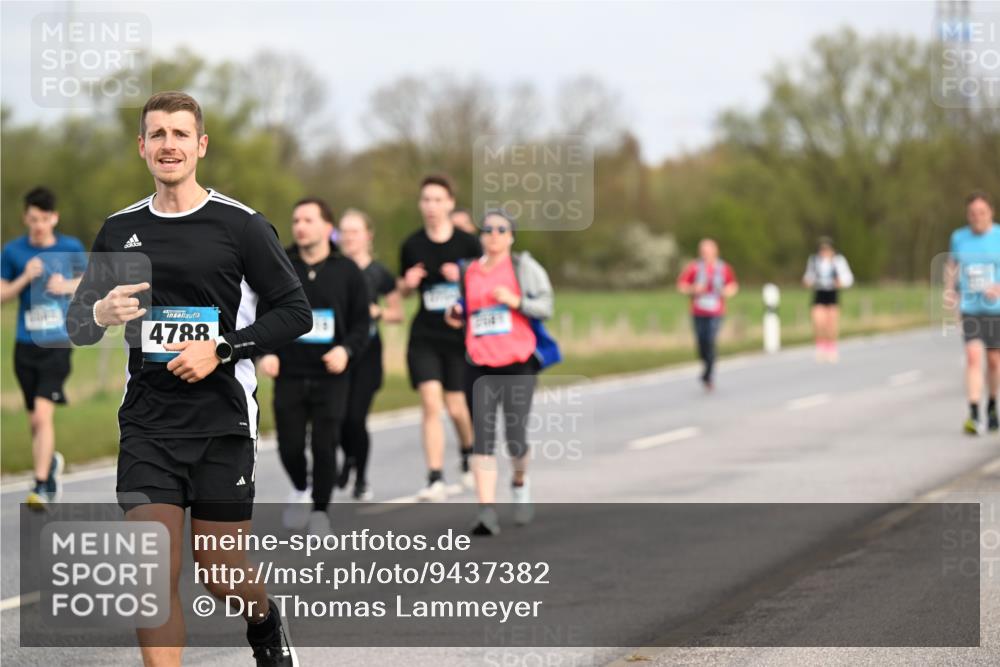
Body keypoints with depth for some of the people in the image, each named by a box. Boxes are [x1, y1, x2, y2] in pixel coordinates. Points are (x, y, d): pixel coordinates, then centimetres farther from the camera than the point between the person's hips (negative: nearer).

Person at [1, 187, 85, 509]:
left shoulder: (71, 248, 0)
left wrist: (69, 285, -6)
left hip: (58, 343, -2)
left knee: (43, 413, -16)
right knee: (34, 421, 10)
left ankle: (41, 485, -14)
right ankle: (51, 463, 39)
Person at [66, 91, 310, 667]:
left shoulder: (240, 224, -4)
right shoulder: (120, 230, 7)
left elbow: (295, 312, -3)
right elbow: (77, 325, 14)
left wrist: (222, 349, -15)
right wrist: (100, 315, -10)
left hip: (222, 422, -2)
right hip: (147, 423, 2)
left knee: (222, 574, 7)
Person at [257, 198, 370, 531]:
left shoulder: (347, 272, 2)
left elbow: (361, 324, 5)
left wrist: (346, 350, -14)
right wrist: (264, 353, -9)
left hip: (331, 377, -1)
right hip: (289, 375, 1)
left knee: (325, 446, -5)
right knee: (290, 446, -2)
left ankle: (320, 510, 13)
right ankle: (300, 490, 29)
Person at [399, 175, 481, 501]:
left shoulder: (467, 243, -4)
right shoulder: (412, 245, 3)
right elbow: (404, 290, 16)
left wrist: (463, 277, -16)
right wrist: (408, 283, -7)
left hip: (460, 336, -1)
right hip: (424, 337, 1)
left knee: (456, 408, 4)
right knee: (431, 404, -11)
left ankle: (468, 452, 37)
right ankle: (435, 480, -11)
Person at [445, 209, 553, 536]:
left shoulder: (524, 267, 3)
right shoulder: (469, 272, 14)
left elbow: (546, 306, -4)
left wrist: (516, 301, -19)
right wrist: (457, 316, 6)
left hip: (519, 364, -2)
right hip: (482, 366, 2)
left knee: (515, 438, -4)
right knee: (483, 437, -11)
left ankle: (520, 481, 30)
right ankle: (486, 510, -16)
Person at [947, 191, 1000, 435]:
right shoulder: (959, 237, 5)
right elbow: (952, 266, 19)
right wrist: (950, 290, 3)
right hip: (970, 310, 1)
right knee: (973, 357, -15)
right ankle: (974, 416, -20)